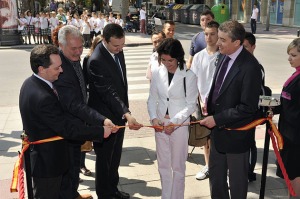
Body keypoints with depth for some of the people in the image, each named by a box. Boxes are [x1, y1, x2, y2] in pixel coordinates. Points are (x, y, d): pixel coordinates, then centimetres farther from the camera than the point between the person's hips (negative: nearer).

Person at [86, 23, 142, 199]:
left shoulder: (117, 51, 0)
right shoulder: (96, 60, -26)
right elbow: (109, 92, -31)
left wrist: (125, 110, 14)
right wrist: (126, 113, -41)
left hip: (119, 112, 8)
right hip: (106, 117, -8)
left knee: (115, 155, 22)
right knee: (104, 157, 11)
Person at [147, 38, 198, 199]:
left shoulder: (189, 76, -11)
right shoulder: (157, 74, -2)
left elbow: (191, 105, -9)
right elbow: (152, 99, 4)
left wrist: (175, 121, -19)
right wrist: (154, 118, -12)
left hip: (180, 125, -3)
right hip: (160, 124, 4)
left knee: (178, 166, 10)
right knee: (163, 165, 16)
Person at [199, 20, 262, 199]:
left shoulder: (250, 67, -24)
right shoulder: (224, 57, 0)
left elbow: (248, 108, -23)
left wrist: (216, 119, -20)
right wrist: (210, 110, 1)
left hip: (235, 133, -7)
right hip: (218, 128, 7)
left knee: (237, 177, 14)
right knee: (215, 172, 23)